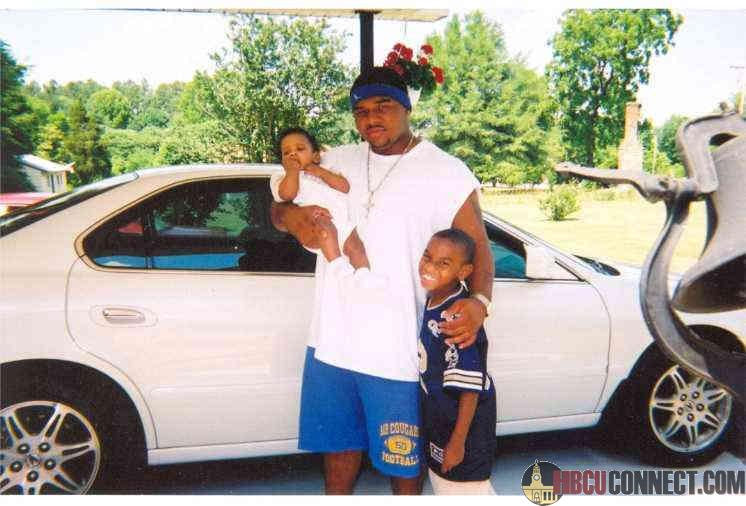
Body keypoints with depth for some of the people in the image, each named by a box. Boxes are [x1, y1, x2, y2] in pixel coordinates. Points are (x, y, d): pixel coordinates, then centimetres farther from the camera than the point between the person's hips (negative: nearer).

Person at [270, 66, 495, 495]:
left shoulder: (447, 173, -5)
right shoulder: (337, 162, 8)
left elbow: (478, 247, -6)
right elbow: (278, 209, 14)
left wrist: (479, 301, -27)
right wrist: (291, 216, -12)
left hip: (399, 351, -4)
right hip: (332, 342, 5)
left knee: (403, 455, 12)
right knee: (340, 443, 21)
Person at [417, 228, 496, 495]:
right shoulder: (434, 299, -4)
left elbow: (470, 388, -25)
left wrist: (458, 441, -19)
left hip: (463, 423, -8)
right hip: (438, 418, 8)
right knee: (442, 485, 25)